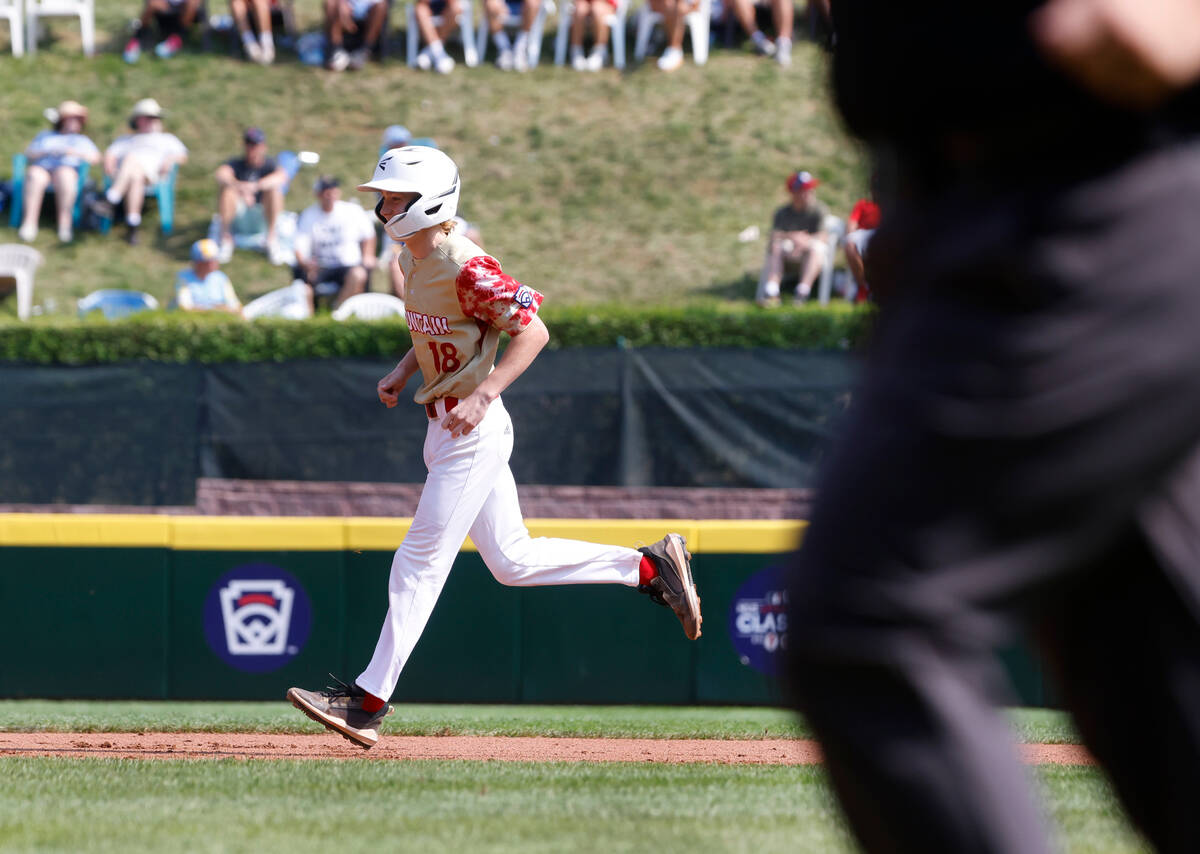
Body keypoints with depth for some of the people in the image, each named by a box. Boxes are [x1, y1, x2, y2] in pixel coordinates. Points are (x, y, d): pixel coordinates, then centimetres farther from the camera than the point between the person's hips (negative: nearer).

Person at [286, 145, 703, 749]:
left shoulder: (467, 268, -20)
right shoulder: (412, 260, 8)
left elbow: (533, 332, -20)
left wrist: (481, 396, -27)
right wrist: (403, 371, 8)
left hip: (474, 429, -10)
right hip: (443, 427, 10)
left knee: (420, 559, -8)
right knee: (511, 561, 14)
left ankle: (369, 700, -6)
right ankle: (649, 566, 22)